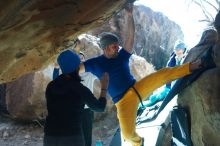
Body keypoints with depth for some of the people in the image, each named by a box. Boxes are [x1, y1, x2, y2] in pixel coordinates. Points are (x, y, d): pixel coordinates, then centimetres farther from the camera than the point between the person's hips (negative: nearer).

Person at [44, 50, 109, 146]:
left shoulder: (51, 86, 3)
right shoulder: (81, 89, -9)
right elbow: (100, 107, 6)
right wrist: (104, 87, 21)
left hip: (50, 137, 4)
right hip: (72, 138, -4)